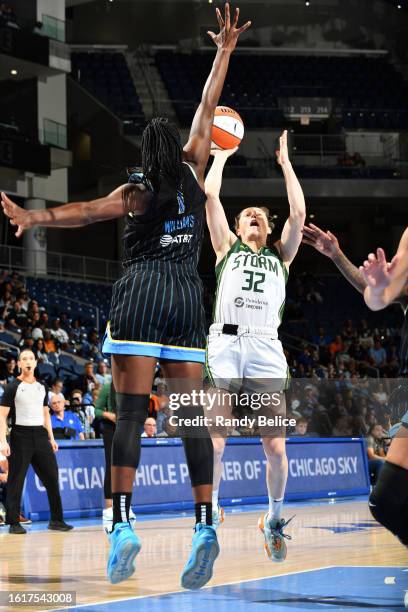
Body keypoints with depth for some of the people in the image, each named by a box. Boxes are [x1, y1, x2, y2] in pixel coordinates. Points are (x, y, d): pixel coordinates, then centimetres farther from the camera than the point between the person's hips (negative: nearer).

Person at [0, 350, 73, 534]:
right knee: (16, 480, -3)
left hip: (40, 434, 5)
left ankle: (56, 520, 10)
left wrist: (51, 438, 15)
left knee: (51, 477, 3)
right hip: (20, 435, -5)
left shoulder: (41, 387, 15)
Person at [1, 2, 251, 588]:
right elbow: (206, 109, 20)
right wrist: (224, 51, 26)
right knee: (191, 414, 1)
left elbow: (87, 211, -15)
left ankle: (122, 524, -18)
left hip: (140, 293, -3)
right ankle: (205, 524, -11)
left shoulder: (136, 191, 3)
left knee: (131, 413, -7)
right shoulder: (193, 171, 10)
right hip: (188, 297, 3)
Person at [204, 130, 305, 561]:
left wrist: (284, 161, 21)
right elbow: (210, 194, 13)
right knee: (214, 442, -9)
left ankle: (274, 520, 14)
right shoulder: (226, 247, 21)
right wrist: (222, 154, 23)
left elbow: (298, 211, 13)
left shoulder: (280, 255, 24)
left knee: (275, 446, -4)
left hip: (266, 348, 1)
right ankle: (211, 512, 7)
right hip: (225, 343, -1)